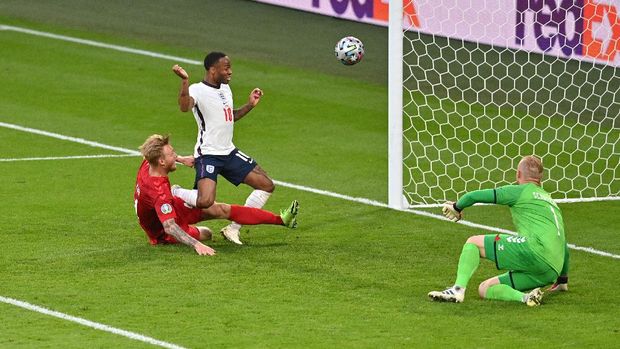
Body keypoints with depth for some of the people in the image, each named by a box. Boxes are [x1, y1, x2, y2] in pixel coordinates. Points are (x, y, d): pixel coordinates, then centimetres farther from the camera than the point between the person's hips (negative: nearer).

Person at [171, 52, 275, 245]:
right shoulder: (198, 90, -15)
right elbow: (185, 107, -39)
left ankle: (233, 229, 10)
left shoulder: (225, 88, 12)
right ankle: (173, 194, 3)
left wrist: (250, 105, 15)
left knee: (267, 185, 6)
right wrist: (185, 80, -51)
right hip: (208, 155, -9)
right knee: (205, 201, -29)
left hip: (229, 153, 9)